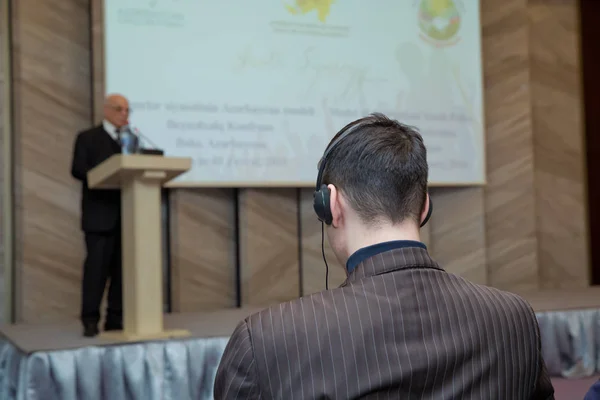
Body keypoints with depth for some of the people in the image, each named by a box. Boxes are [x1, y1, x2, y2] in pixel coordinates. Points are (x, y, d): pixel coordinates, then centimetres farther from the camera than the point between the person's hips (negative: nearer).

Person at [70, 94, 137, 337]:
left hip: (127, 214, 4)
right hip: (100, 215, -4)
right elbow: (77, 170, -5)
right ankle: (90, 321, -2)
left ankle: (116, 320, 8)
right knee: (97, 266, -7)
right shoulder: (87, 138, 6)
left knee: (123, 268, 2)